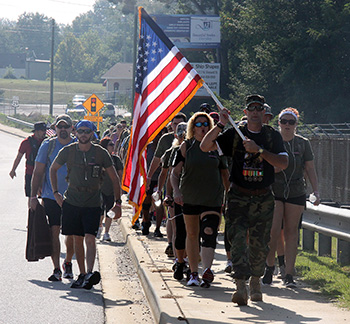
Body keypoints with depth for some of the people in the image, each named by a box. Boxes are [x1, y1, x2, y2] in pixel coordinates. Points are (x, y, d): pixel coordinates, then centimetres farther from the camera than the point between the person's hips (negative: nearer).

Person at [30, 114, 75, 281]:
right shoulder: (48, 145, 1)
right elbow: (38, 172, 3)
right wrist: (33, 196, -2)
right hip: (51, 197, -1)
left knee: (72, 233, 1)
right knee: (54, 231, -6)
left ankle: (68, 262, 25)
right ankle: (56, 269, 0)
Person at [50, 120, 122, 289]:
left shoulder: (101, 153, -3)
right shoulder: (68, 151, 0)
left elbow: (114, 178, 5)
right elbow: (53, 169, 16)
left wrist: (118, 203, 1)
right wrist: (56, 192, 8)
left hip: (93, 204, -2)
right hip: (72, 202, 2)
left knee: (90, 238, -16)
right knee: (77, 239, 7)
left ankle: (90, 273, -26)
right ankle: (82, 275, 16)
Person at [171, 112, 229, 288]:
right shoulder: (186, 146, 3)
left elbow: (225, 171, 13)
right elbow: (175, 172, 2)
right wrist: (176, 191, -14)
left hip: (212, 198, -1)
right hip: (189, 197, 1)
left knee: (209, 233, -17)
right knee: (192, 234, 10)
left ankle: (207, 270, -30)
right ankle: (194, 273, 21)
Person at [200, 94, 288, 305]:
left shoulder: (273, 136, 4)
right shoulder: (235, 134, 3)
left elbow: (283, 163, -9)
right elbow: (205, 146, -4)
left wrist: (259, 150, -19)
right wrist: (220, 125, -17)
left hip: (263, 199, 1)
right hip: (239, 197, -1)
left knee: (259, 244, 7)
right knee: (238, 240, -14)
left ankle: (256, 282, 26)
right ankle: (241, 287, -18)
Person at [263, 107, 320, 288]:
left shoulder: (303, 144, 5)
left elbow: (310, 169, 7)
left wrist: (316, 191, -1)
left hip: (296, 193, 1)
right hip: (273, 192, -1)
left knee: (291, 232, 2)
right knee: (273, 230, -11)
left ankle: (289, 275, 4)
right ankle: (269, 266, 10)